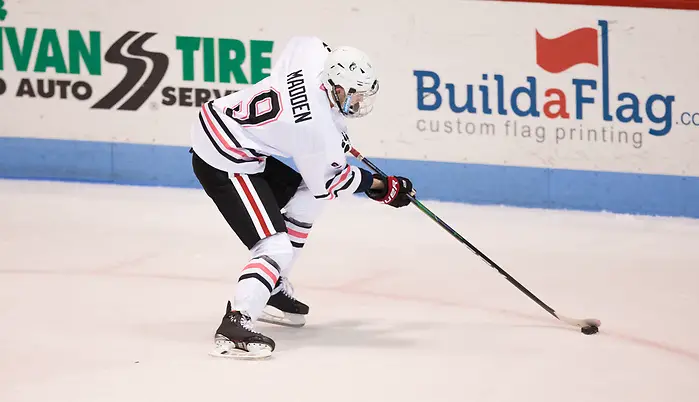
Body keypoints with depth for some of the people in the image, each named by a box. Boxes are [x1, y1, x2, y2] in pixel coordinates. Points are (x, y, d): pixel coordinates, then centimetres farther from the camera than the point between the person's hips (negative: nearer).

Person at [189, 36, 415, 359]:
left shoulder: (314, 53, -7)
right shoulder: (319, 130, -24)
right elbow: (328, 183, -6)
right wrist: (381, 187, 7)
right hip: (224, 164, -10)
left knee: (304, 194, 23)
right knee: (276, 246, -17)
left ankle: (274, 291, 29)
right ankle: (234, 327, -26)